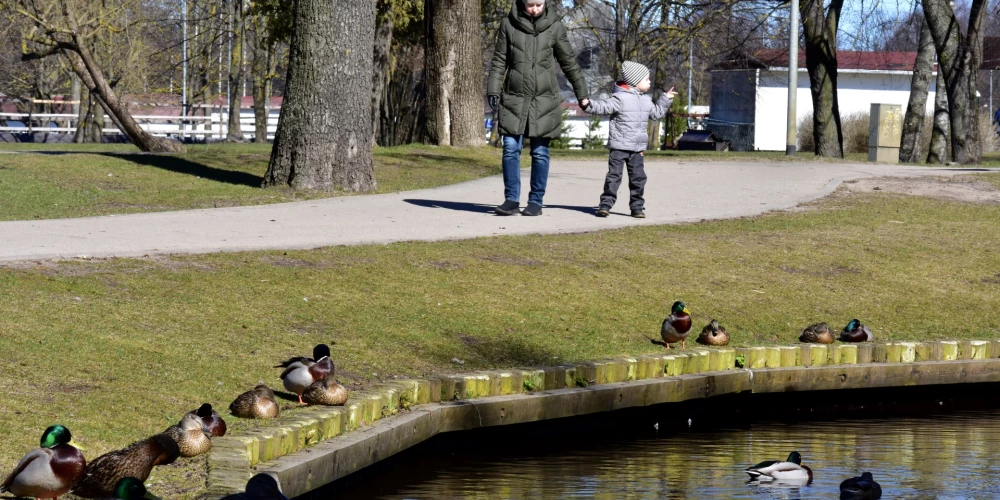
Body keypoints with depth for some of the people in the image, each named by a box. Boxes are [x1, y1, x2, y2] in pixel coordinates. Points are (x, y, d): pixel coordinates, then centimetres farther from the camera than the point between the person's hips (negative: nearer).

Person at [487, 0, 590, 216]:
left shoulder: (554, 26, 0)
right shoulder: (509, 24, 1)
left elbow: (569, 62, 8)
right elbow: (499, 61, 5)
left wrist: (581, 93, 11)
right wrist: (493, 90, -5)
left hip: (544, 99, -1)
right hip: (514, 98, 1)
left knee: (540, 152, 1)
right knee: (511, 148, -3)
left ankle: (536, 201, 7)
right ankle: (511, 199, 4)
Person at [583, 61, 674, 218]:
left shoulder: (646, 100, 13)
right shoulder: (621, 98, -10)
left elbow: (656, 113, 29)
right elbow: (604, 107, -18)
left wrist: (666, 99, 27)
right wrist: (589, 105, -33)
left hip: (637, 148, 6)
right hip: (619, 146, -6)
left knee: (638, 177, 6)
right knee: (614, 175, -6)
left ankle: (637, 206, 14)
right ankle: (606, 204, -4)